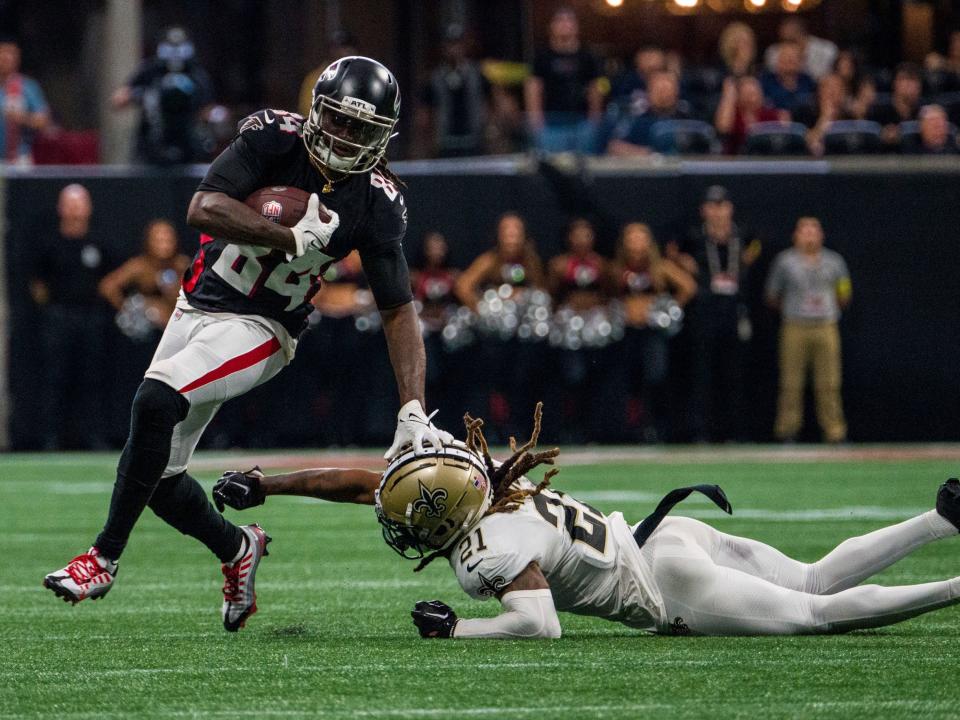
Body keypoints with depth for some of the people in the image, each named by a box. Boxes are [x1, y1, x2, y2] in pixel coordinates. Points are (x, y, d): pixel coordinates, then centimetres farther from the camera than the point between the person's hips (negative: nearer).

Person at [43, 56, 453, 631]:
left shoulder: (376, 201, -11)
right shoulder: (274, 137, -11)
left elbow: (399, 310, -7)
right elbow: (204, 209, -22)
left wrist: (414, 412, -15)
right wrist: (293, 239, -26)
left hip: (262, 330, -3)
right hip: (200, 307, 3)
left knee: (157, 401, -29)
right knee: (158, 479, 4)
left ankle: (105, 558, -18)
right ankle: (238, 549, 34)